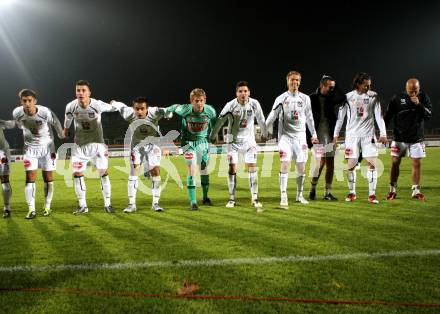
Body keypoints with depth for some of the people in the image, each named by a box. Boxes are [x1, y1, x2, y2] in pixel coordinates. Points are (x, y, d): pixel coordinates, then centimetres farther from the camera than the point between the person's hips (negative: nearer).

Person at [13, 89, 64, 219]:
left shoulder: (45, 112, -25)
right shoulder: (17, 113, -17)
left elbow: (56, 123, -5)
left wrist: (61, 135, 12)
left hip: (47, 146, -1)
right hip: (30, 147, 1)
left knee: (48, 178, 4)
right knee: (30, 177, -8)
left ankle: (47, 207, 16)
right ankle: (31, 209, -5)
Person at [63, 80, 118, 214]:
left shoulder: (97, 105, -19)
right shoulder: (71, 106, -11)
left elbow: (112, 107, 1)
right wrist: (66, 129, 28)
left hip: (97, 143, -2)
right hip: (80, 145, 2)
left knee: (104, 173, 0)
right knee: (77, 174, -2)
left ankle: (107, 204, 13)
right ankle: (82, 206, 10)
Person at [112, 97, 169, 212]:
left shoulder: (154, 113, -30)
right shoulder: (129, 114, -26)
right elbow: (120, 105, -4)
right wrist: (114, 103, 12)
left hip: (152, 145, 0)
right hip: (136, 145, 0)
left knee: (156, 172, -3)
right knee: (134, 172, -9)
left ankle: (155, 203, 8)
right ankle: (131, 204, -4)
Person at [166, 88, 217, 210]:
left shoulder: (210, 111, -17)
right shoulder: (184, 110, -24)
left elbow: (213, 124, 4)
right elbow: (173, 108, -2)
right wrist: (165, 111, 15)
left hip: (203, 142, 3)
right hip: (189, 142, -2)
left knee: (204, 169, 11)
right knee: (191, 169, -12)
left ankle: (205, 197, 27)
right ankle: (193, 201, -8)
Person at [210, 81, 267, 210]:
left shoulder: (255, 104, -9)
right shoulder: (231, 105, -15)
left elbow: (261, 120, 7)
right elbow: (220, 121, -5)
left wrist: (264, 134, 19)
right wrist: (212, 136, 3)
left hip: (249, 140, 1)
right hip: (234, 141, -1)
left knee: (252, 168, -5)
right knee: (232, 168, -3)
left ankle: (254, 198, 3)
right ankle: (232, 199, 8)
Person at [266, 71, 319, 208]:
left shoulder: (305, 98, 6)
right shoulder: (281, 98, -1)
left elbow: (309, 118, 14)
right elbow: (272, 116, -3)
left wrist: (314, 134, 15)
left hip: (300, 136, 3)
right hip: (285, 136, -3)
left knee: (301, 167, 5)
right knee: (285, 164, -12)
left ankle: (300, 195, 19)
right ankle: (284, 197, -10)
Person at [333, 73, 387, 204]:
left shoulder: (373, 96, 2)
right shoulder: (348, 97, 0)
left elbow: (378, 115, 1)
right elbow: (341, 117, 6)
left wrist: (383, 134, -8)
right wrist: (335, 134, 4)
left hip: (368, 134, 0)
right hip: (352, 134, 0)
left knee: (372, 164, -6)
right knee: (351, 165, 1)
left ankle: (372, 194, 0)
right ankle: (352, 193, 16)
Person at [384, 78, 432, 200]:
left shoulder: (423, 97, -1)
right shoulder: (397, 98, -6)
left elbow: (429, 115, -7)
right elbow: (387, 116, -3)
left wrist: (419, 104, -20)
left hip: (416, 138, 1)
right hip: (399, 138, -1)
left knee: (417, 163, 1)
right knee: (395, 163, 3)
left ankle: (416, 190, 12)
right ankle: (393, 189, 15)